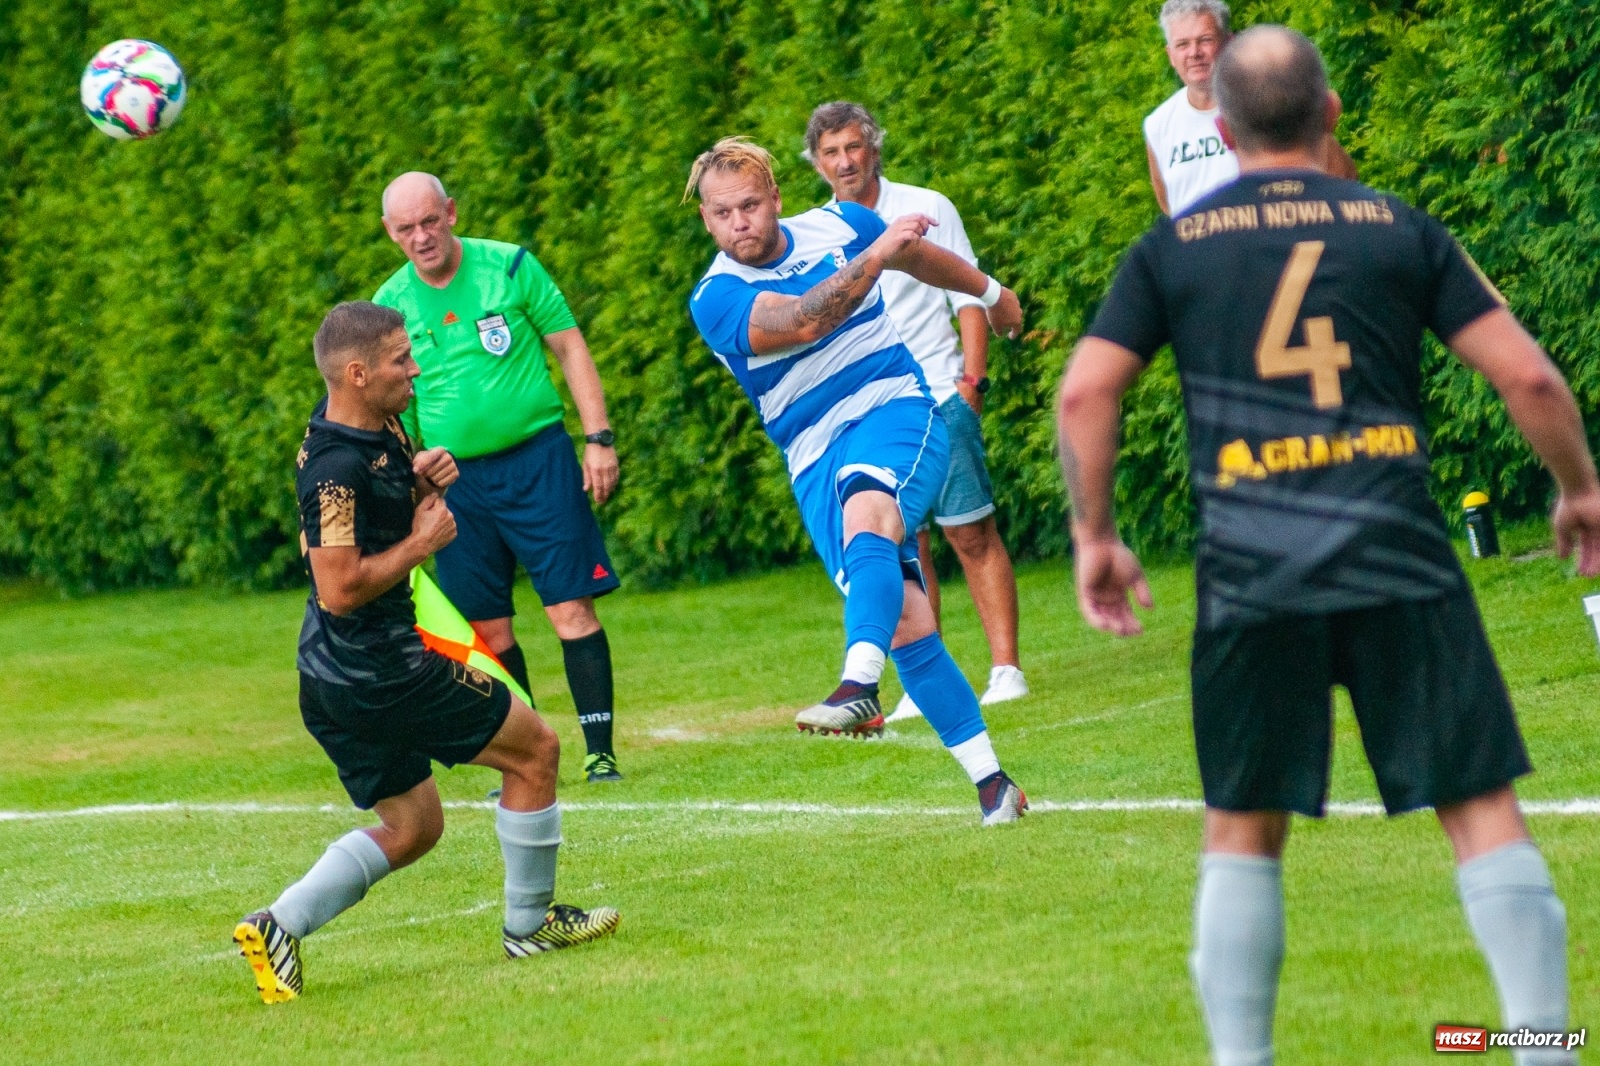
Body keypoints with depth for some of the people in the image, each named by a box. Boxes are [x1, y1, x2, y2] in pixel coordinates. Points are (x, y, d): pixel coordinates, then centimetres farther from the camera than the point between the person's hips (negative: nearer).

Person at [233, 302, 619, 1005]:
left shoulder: (381, 427, 7)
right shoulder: (336, 468, -23)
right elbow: (340, 589, -27)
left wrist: (424, 481, 3)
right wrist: (423, 541, -16)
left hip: (334, 683, 10)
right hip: (382, 674, -10)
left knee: (413, 826, 20)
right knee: (534, 749, 7)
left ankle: (278, 926, 6)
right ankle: (529, 922, 19)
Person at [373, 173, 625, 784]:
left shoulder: (511, 268, -3)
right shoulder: (390, 307, 4)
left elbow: (570, 347, 1)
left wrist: (599, 438, -5)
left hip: (538, 457, -3)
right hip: (455, 476, 3)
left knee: (571, 607, -9)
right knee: (487, 625, 2)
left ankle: (600, 751, -5)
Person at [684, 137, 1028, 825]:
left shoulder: (839, 224, 6)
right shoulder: (715, 300, -5)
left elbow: (919, 256, 27)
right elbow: (803, 320, -24)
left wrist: (989, 291, 42)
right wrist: (875, 253, -28)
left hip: (896, 411, -1)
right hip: (817, 456, 1)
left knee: (865, 511, -34)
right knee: (903, 618, -9)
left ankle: (860, 686, -55)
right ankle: (990, 781, -3)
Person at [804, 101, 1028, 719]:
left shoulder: (927, 209, 2)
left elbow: (969, 297, 2)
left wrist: (971, 378, -7)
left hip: (937, 396, -3)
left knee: (971, 532, -5)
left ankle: (1006, 668, -2)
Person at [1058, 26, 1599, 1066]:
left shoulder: (1172, 247, 9)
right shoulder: (1402, 230, 8)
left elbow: (1085, 392, 3)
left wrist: (1096, 534, 14)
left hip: (1252, 577, 1)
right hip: (1400, 564, -1)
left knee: (1243, 831, 11)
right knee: (1483, 807, 3)